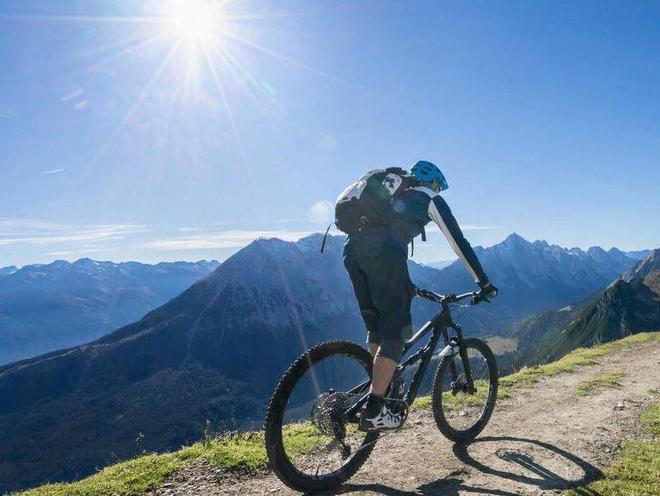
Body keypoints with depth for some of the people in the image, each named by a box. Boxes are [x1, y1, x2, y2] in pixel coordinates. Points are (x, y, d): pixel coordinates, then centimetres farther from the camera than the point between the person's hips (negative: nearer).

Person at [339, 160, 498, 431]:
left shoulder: (391, 192, 38)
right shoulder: (429, 198, 19)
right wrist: (484, 283, 20)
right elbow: (459, 242, 14)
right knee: (396, 328, -2)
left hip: (352, 246, 7)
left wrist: (404, 285, 47)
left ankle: (381, 390, 24)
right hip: (381, 252, -7)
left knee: (375, 327, 18)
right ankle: (374, 410, -4)